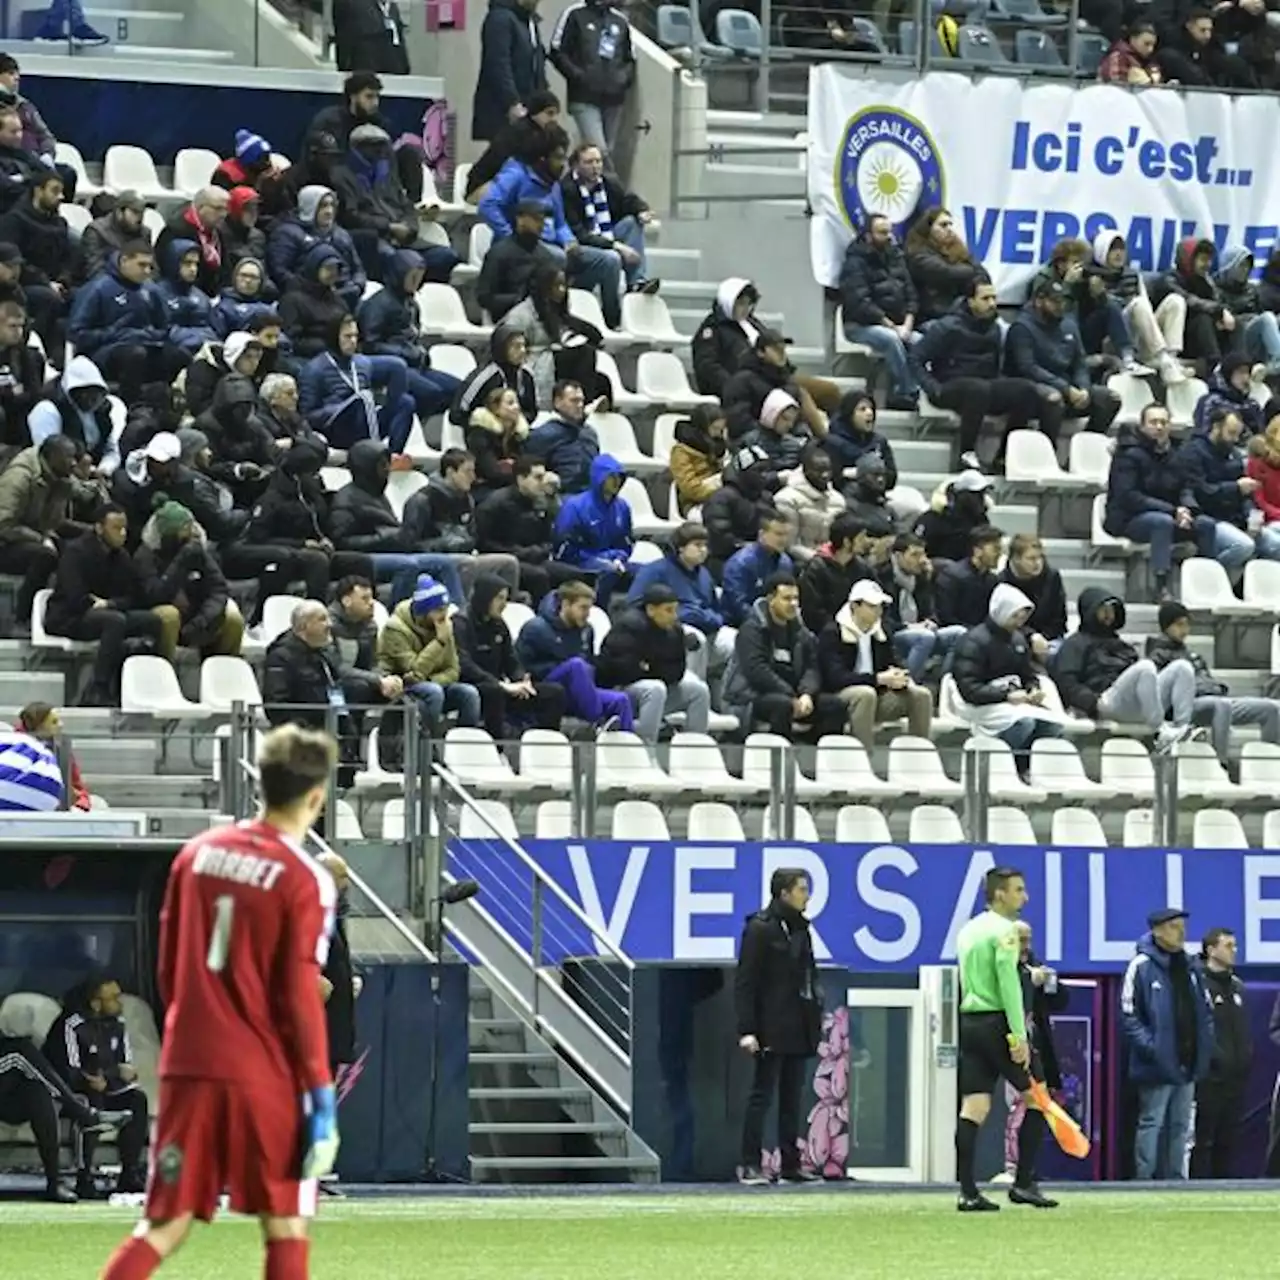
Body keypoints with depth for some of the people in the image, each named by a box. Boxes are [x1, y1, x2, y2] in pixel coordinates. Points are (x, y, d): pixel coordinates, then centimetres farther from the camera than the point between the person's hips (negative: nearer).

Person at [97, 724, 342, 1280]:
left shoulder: (198, 852, 7)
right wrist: (320, 1095, -6)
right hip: (264, 1074, -5)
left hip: (188, 1066, 5)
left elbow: (169, 969, 13)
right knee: (285, 1224, 6)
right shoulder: (305, 881, -9)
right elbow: (299, 998, -11)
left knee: (164, 1224, 7)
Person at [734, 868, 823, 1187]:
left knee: (792, 1097, 9)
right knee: (762, 1095, -6)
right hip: (772, 1029, -8)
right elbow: (745, 982, -13)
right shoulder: (760, 929, -10)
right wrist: (747, 1030, -18)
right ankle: (750, 1166, -5)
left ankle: (790, 1164, 13)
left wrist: (815, 1018, 15)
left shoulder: (800, 929, 15)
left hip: (798, 1029, 8)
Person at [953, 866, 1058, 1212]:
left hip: (969, 1022, 8)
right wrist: (1019, 1036, -20)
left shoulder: (967, 930, 17)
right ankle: (1024, 1183, 1)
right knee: (1036, 1097, 4)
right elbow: (1008, 983, -17)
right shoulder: (1004, 930, -8)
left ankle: (968, 1191, -6)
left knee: (973, 1108, 1)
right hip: (998, 1023, -8)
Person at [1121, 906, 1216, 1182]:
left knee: (1180, 1125, 10)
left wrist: (1205, 1045, 6)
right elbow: (1129, 1015, -11)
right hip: (1158, 1065, -7)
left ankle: (1174, 1177, 16)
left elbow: (1206, 1011, 19)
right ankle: (1144, 1177, -5)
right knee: (1152, 1123, -6)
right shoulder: (1142, 966, -8)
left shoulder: (1191, 968, 13)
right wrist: (1149, 1047, -18)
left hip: (1189, 1065, 7)